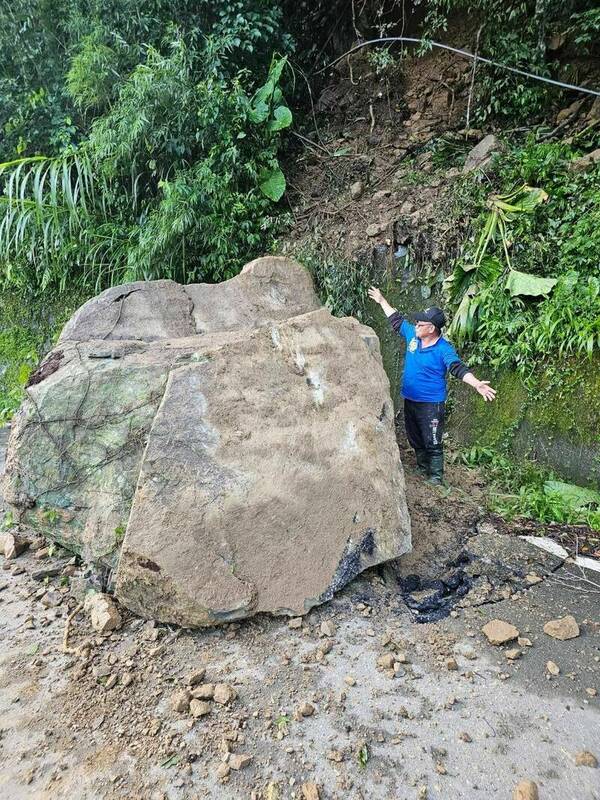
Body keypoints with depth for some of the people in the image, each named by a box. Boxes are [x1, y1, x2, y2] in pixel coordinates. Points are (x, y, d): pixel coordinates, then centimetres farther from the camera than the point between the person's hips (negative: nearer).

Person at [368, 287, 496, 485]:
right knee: (415, 440, 20)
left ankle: (436, 479, 13)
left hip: (431, 404, -7)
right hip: (410, 400, 7)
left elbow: (458, 368, -30)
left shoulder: (444, 349, -19)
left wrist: (476, 384, -47)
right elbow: (397, 320, 13)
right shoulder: (413, 335, -1)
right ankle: (422, 469, 39)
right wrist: (382, 301, 20)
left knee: (433, 443, 0)